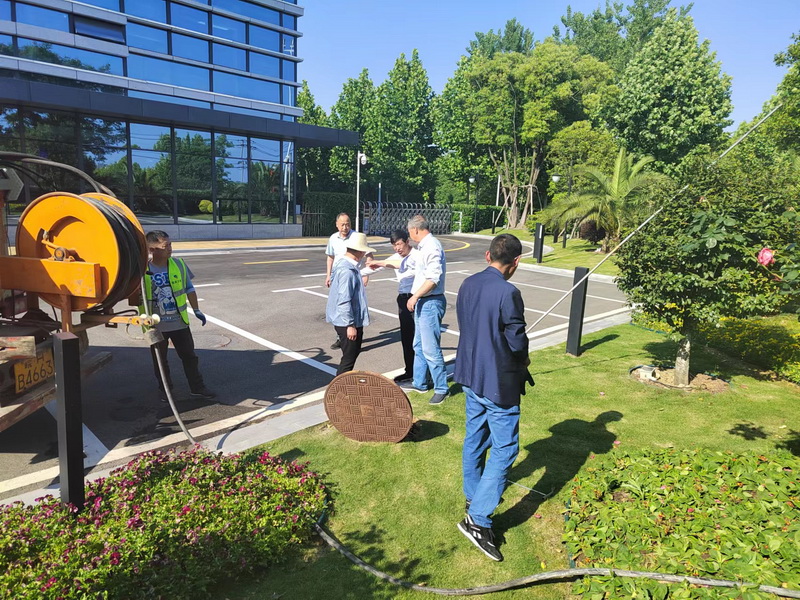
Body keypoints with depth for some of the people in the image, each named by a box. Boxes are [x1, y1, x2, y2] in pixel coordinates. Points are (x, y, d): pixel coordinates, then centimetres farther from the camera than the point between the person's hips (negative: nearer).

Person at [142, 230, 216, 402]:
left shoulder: (179, 265, -3)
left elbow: (189, 288, 8)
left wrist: (196, 310, 10)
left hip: (179, 322, 2)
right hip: (155, 326, -2)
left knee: (189, 356, 7)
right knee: (160, 361, 14)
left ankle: (197, 388, 17)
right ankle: (164, 389, 33)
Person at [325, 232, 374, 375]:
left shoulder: (348, 266, 8)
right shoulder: (347, 271, -24)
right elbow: (344, 301, -25)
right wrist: (350, 325, -22)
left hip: (353, 320, 11)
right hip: (348, 323, -11)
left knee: (353, 352, 23)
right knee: (349, 358, 1)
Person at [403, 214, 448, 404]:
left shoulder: (431, 247, -17)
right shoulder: (425, 246, 14)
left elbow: (433, 279, -25)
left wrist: (415, 297, -20)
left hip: (430, 303, -11)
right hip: (422, 303, 11)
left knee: (430, 348, -6)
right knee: (419, 345, 18)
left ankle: (441, 388, 6)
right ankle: (419, 383, 30)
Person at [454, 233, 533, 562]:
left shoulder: (468, 284, 1)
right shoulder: (507, 293, -23)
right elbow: (517, 341, -18)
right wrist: (524, 360, 3)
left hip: (470, 374, 8)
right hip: (498, 381, -8)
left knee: (474, 438, 22)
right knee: (504, 449, 3)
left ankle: (473, 495, 40)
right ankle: (478, 519, 5)